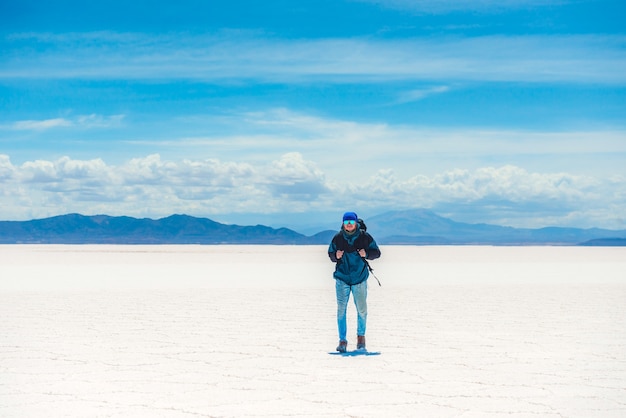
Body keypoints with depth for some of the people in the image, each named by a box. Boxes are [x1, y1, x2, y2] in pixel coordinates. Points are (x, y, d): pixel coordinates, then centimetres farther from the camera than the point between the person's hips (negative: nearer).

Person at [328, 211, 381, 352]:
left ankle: (361, 335, 29)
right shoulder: (337, 238, 0)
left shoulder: (365, 237, -3)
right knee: (341, 309, -2)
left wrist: (366, 254, -15)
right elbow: (331, 254, 11)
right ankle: (342, 340, 6)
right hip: (342, 278, 0)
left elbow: (377, 252, 4)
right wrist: (336, 256, -12)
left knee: (362, 310, 6)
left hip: (359, 278, 0)